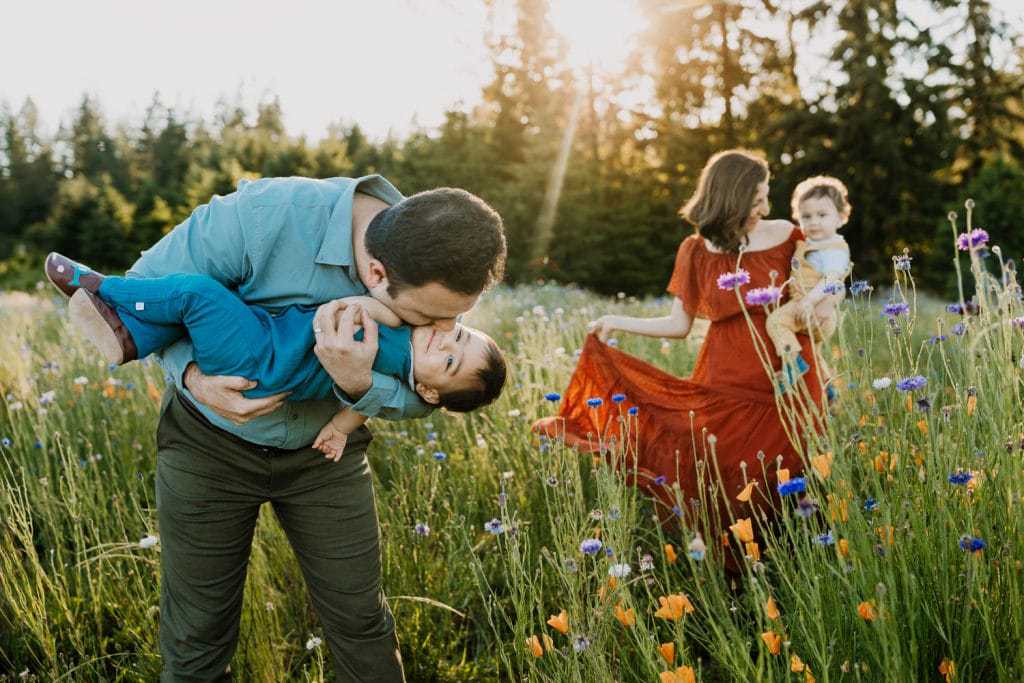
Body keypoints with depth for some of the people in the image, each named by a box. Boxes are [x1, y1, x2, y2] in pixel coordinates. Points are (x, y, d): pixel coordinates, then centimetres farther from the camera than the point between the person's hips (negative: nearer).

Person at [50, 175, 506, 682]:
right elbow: (147, 285, -17)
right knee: (198, 636, 8)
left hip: (324, 451, 3)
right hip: (212, 442, -2)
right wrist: (193, 376, -34)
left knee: (360, 621, 8)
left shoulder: (433, 266, -20)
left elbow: (418, 397, -11)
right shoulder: (265, 215, -33)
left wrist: (359, 386, -34)